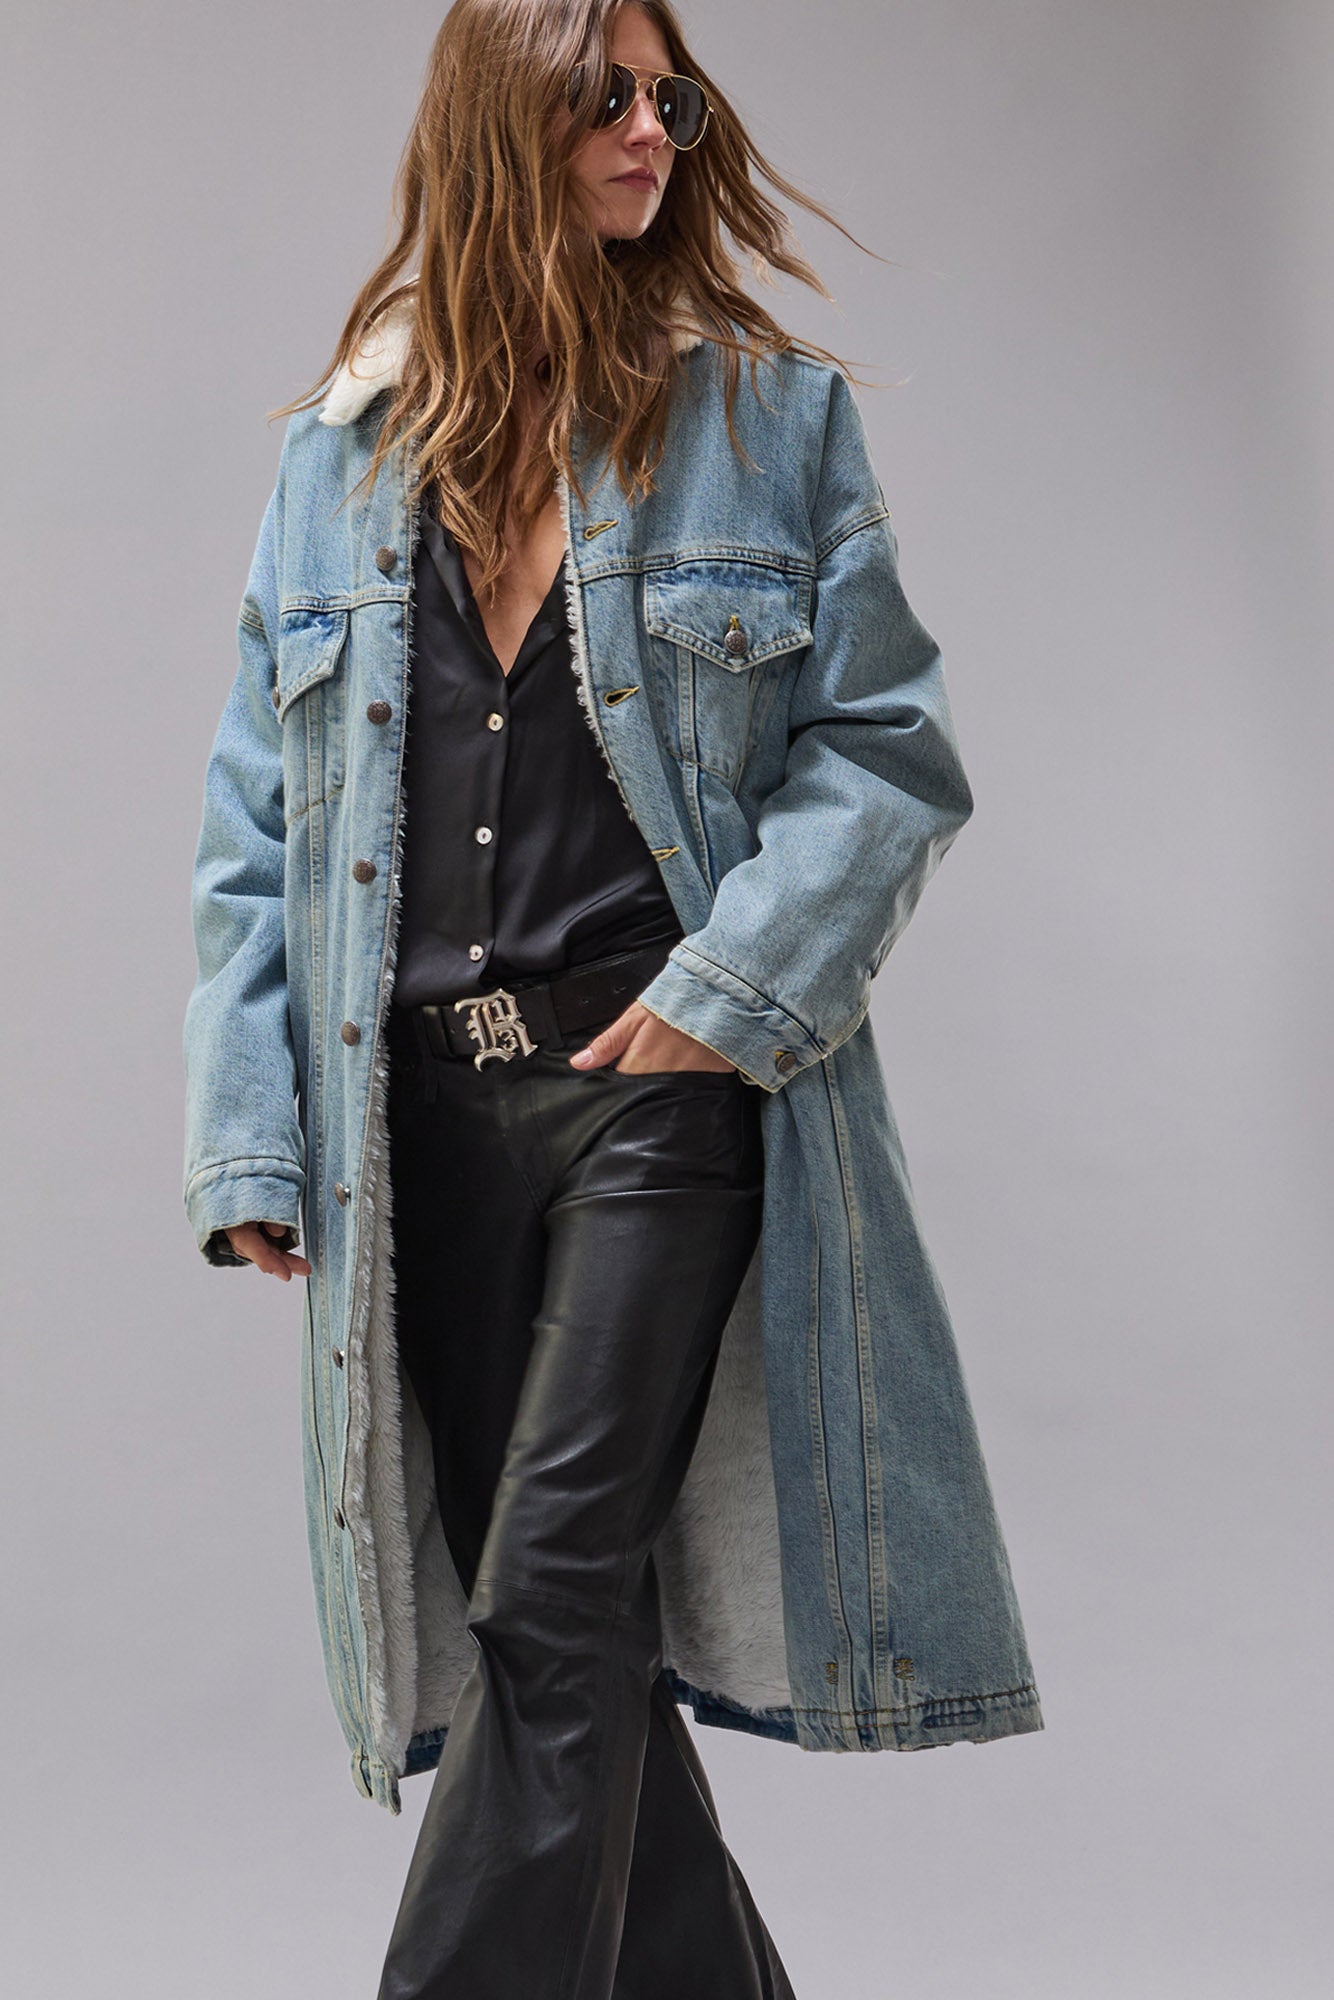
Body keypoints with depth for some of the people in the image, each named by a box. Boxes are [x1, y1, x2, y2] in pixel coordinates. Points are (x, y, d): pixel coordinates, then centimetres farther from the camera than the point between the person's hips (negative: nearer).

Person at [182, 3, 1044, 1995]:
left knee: (553, 1599, -10)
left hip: (661, 1079, -3)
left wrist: (730, 989, -12)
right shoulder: (343, 451, 11)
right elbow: (256, 831, 10)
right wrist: (249, 1139, 2)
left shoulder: (770, 412, 4)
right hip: (424, 1106, 4)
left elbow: (888, 747, 1)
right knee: (547, 1616, 10)